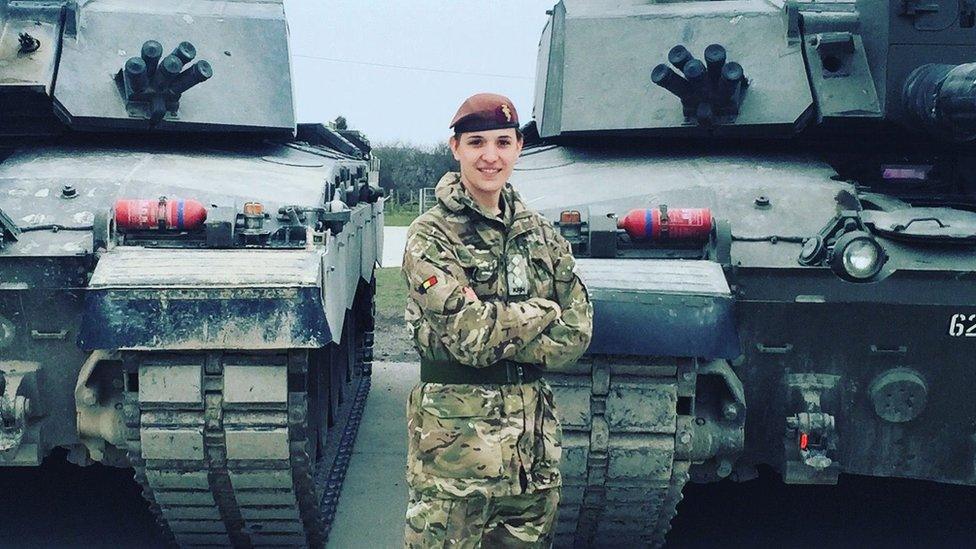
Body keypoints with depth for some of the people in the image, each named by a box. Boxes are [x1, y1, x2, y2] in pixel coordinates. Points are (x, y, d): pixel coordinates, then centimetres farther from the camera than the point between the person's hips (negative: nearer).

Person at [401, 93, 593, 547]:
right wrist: (544, 312, -5)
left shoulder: (540, 232, 9)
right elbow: (469, 334, -18)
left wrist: (496, 333, -12)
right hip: (454, 434, -5)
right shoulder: (431, 236, -7)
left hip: (533, 436, 5)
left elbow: (577, 332, 1)